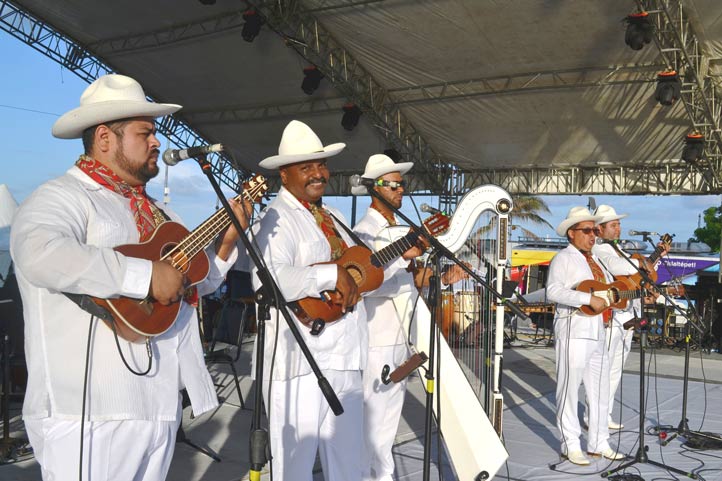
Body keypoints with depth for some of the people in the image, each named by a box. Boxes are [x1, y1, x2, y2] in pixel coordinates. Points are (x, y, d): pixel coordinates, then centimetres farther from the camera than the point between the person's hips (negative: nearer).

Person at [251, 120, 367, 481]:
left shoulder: (332, 217, 19)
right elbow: (269, 280, -31)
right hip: (301, 361, -9)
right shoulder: (277, 218, -13)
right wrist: (333, 275, -25)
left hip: (345, 357, 9)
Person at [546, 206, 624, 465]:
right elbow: (553, 291, -20)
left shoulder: (594, 259, 20)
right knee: (569, 388, -1)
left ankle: (598, 443, 23)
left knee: (600, 389, 12)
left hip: (597, 333, 8)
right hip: (573, 331, -8)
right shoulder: (564, 258, -5)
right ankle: (570, 445, 7)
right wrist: (589, 299, -24)